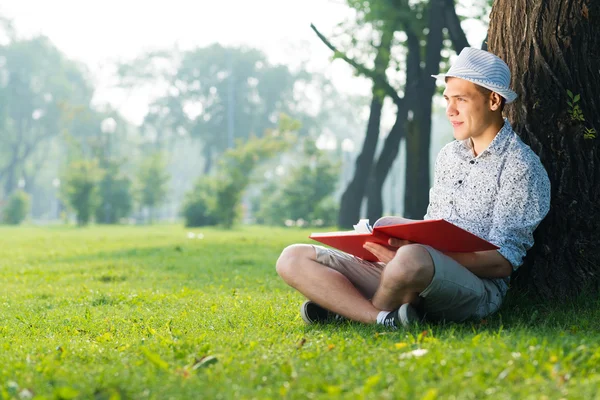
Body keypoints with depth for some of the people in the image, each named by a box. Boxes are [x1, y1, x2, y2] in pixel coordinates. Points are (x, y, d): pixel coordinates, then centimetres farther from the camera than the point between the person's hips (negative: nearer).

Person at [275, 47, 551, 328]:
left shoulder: (521, 167, -3)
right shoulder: (448, 156, 21)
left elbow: (501, 262, -12)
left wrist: (406, 252, -22)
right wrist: (385, 245, 2)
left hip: (477, 287, -7)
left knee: (413, 260, -43)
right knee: (293, 258, -5)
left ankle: (348, 308, -12)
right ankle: (384, 319, -24)